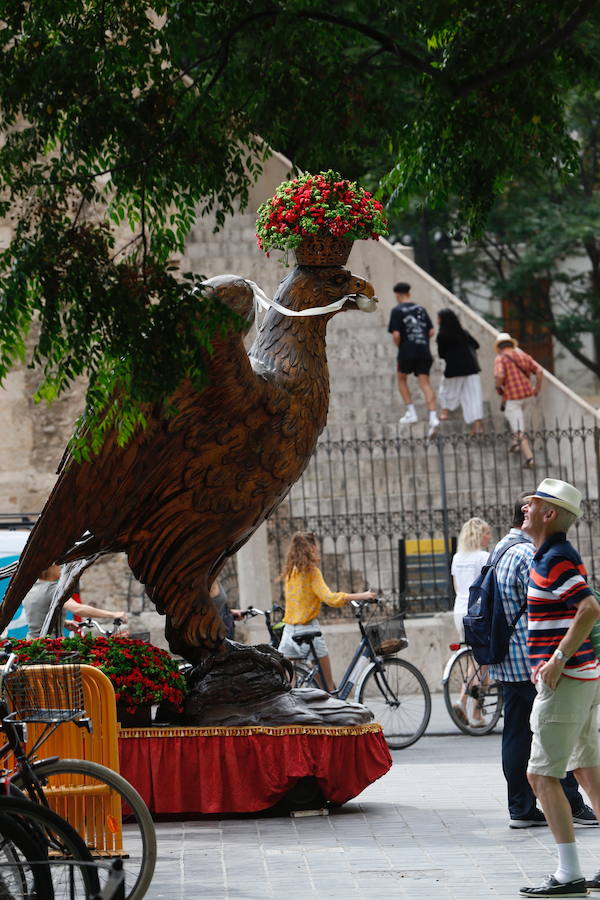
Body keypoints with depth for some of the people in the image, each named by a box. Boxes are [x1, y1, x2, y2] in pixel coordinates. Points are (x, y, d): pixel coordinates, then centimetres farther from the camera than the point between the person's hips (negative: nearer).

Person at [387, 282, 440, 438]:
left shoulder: (397, 311, -3)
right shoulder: (421, 309, 12)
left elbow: (396, 334, -11)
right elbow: (431, 331, 9)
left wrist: (399, 346, 7)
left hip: (407, 351, -4)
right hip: (424, 351, 4)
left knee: (402, 379, 18)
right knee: (425, 383, -1)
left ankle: (411, 412, 9)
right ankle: (433, 417, -16)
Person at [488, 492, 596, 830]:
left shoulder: (500, 550, 15)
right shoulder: (529, 555, -16)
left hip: (506, 661, 9)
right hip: (532, 659, -9)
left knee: (517, 734, 8)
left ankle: (522, 809, 10)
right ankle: (571, 804, 2)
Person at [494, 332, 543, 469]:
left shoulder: (500, 358, -5)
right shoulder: (523, 355, 10)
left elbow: (499, 376, -23)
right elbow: (539, 371, 0)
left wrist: (498, 387, -3)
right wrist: (537, 388, 10)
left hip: (512, 397, -6)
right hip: (527, 395, 6)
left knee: (519, 431, -2)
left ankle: (529, 458, -7)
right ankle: (516, 443, 29)